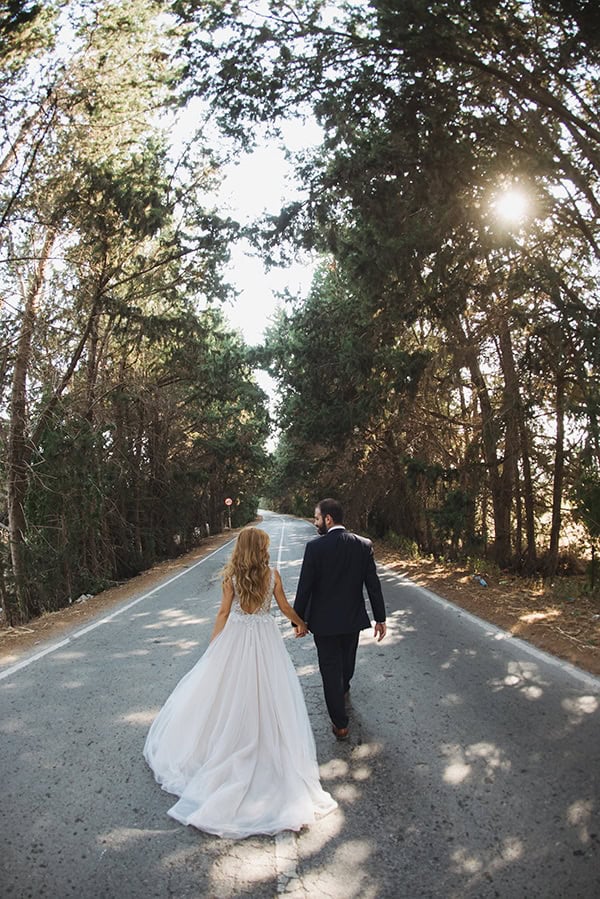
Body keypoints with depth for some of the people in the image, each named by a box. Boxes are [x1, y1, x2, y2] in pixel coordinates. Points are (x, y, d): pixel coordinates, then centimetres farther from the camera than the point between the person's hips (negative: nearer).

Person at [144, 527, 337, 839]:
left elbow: (224, 612, -4)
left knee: (229, 695, 14)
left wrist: (213, 645, 6)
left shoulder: (231, 576, -8)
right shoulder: (273, 575, -7)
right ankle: (267, 744, 16)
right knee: (266, 695, 9)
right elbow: (285, 607, 3)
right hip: (265, 639, 0)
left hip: (235, 637, 0)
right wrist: (301, 623, 22)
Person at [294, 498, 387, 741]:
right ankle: (343, 690, 55)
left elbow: (305, 587, -15)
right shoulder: (364, 545, -8)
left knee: (330, 669, 9)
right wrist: (380, 618, 3)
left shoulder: (315, 547, -18)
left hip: (324, 621, -4)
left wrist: (298, 619, -4)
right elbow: (373, 584, -5)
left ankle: (340, 724, 14)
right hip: (353, 619, 4)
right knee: (347, 660, 27)